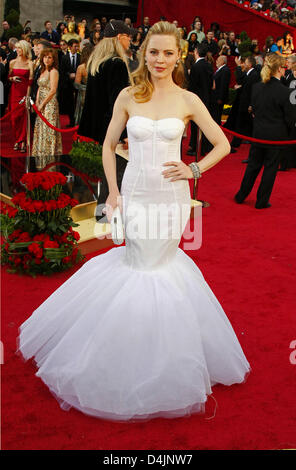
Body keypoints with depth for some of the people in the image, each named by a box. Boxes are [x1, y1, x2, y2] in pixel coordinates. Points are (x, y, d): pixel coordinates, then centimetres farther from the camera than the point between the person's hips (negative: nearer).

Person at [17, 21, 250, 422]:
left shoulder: (188, 101, 0)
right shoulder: (128, 97, 2)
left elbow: (222, 144, 6)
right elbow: (109, 145, 9)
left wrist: (194, 170, -6)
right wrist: (112, 190, 2)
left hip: (172, 195, 0)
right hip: (135, 192, 1)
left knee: (160, 260, 8)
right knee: (140, 260, 6)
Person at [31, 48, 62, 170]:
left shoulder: (53, 71, -11)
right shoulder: (43, 71, 15)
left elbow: (53, 91, -17)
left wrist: (42, 104, -13)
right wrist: (37, 102, 6)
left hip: (50, 104, -9)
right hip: (41, 104, 9)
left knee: (48, 130, -7)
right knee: (40, 129, 10)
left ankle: (49, 162, -1)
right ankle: (41, 161, 17)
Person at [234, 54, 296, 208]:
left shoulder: (256, 87, -3)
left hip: (258, 133, 5)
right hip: (276, 136, -5)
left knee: (253, 165, 18)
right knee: (270, 167, 8)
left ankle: (241, 195, 27)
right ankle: (262, 201, 16)